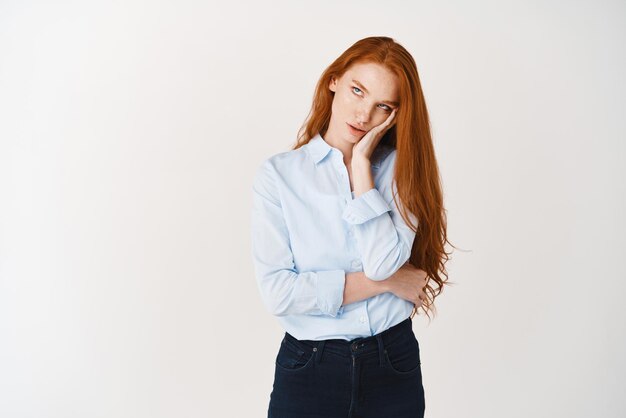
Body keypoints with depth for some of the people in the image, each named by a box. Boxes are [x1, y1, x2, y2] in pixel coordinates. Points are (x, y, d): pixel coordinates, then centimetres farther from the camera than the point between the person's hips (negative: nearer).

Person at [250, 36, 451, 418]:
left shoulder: (399, 168, -1)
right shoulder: (278, 174, -6)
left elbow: (383, 263, -18)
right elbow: (277, 291, -16)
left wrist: (361, 162, -13)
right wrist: (385, 282, -12)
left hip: (395, 367, 2)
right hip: (308, 369, -1)